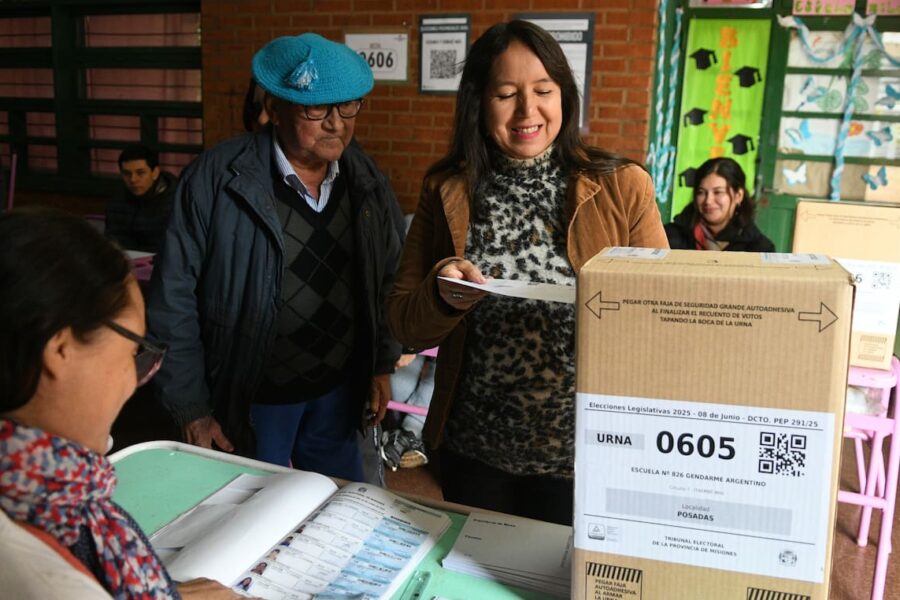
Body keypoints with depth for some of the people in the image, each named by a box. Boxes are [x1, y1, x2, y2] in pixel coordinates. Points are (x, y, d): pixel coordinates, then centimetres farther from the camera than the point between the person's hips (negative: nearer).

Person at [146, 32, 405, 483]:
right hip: (251, 396, -3)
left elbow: (390, 280, 7)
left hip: (339, 390, 4)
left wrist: (382, 365, 8)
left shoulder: (366, 179, -4)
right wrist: (191, 407, -11)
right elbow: (173, 297, -14)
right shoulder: (217, 179, -19)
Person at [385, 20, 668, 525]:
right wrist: (440, 294, -20)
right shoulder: (447, 194, 0)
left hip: (585, 453, -2)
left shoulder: (623, 188, -6)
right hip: (474, 453, 2)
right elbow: (406, 328, 1)